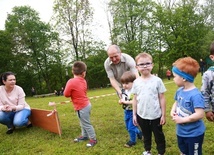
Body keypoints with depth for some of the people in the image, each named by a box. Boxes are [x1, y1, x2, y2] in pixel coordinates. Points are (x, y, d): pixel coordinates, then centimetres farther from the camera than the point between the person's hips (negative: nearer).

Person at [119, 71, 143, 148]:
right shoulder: (123, 91, 0)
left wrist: (126, 102, -29)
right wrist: (120, 101, -10)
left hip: (133, 112, -8)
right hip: (126, 111, 8)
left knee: (131, 127, 2)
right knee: (128, 127, 21)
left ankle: (132, 141, 25)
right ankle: (139, 133, 43)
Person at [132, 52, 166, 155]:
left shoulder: (157, 80, -11)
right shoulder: (136, 82, -4)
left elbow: (162, 98, -6)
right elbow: (135, 99, 3)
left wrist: (163, 115, -5)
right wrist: (134, 114, 4)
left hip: (156, 116, -2)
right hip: (142, 116, 3)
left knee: (159, 135, 15)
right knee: (146, 135, 23)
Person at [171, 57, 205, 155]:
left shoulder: (195, 95, -29)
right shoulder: (179, 91, -3)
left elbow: (200, 114, -33)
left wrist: (182, 119, -26)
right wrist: (173, 111, -5)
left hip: (194, 134, -7)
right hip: (181, 131, 8)